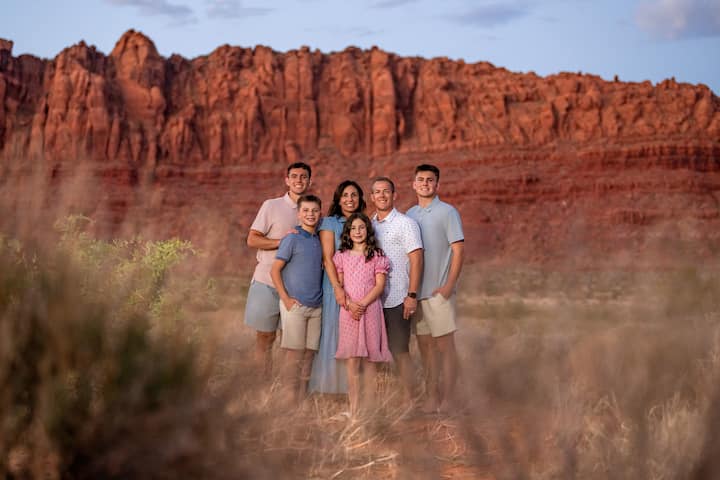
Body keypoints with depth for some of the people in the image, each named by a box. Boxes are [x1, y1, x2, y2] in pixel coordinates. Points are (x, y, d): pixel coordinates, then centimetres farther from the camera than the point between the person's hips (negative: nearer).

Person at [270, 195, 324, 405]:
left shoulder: (320, 241, 11)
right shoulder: (292, 239, -6)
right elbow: (275, 270, -6)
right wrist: (285, 299, -11)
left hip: (316, 306, 6)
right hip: (295, 305, -6)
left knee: (309, 354, 8)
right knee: (294, 354, -5)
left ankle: (302, 400, 15)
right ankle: (289, 401, 1)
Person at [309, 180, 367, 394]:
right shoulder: (330, 222, 2)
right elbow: (328, 258, -6)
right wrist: (337, 287, -17)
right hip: (336, 286, -3)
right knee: (334, 333, -3)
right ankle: (331, 386, 2)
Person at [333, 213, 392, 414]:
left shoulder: (377, 256, 6)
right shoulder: (341, 256, 10)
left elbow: (379, 285, -1)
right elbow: (339, 285, 6)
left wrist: (362, 304, -12)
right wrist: (350, 304, -10)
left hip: (371, 309, -1)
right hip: (349, 311, 1)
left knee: (370, 359, -1)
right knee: (351, 359, -4)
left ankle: (369, 406, 3)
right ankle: (353, 407, -2)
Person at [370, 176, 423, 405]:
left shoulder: (405, 223, -3)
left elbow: (416, 259, -8)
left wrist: (412, 295, -15)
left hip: (397, 300, -5)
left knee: (399, 350, -3)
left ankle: (407, 399, 3)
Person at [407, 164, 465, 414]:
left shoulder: (447, 212, -3)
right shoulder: (409, 215, 12)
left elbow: (458, 250, -7)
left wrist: (449, 285, -14)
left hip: (439, 290, -5)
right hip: (415, 290, 5)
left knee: (445, 346, -2)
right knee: (425, 346, 9)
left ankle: (447, 400, 3)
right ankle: (432, 397, 16)